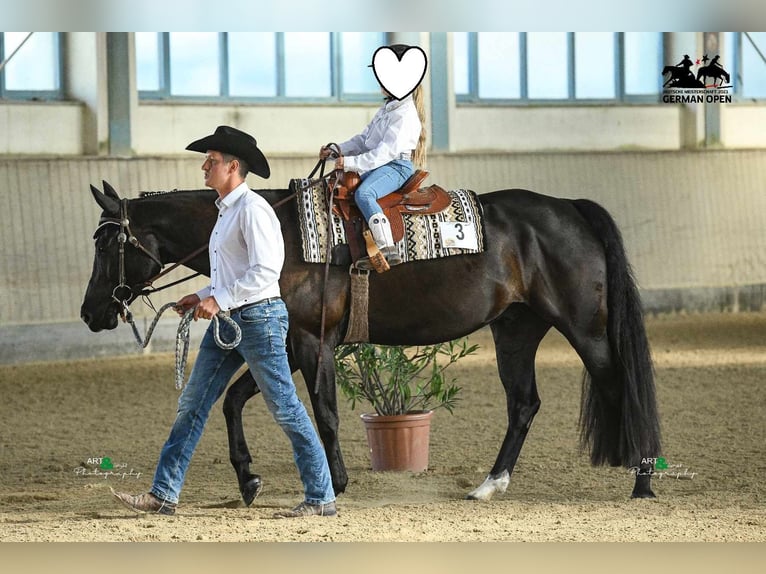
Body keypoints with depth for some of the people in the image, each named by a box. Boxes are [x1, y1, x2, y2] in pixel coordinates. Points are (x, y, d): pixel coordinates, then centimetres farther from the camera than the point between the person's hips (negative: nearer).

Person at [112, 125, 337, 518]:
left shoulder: (251, 209, -14)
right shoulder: (225, 211, 16)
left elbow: (265, 270, -22)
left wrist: (220, 300, -22)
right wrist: (203, 297, 13)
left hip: (259, 317, -10)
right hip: (228, 322, 10)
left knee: (285, 408, -4)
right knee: (192, 404, 7)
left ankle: (321, 499, 3)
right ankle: (163, 495, 10)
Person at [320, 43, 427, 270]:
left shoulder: (405, 113, -14)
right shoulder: (387, 107, 19)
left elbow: (387, 151, -23)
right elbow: (363, 139, 24)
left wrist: (351, 163, -26)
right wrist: (337, 151, 11)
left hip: (396, 166, -11)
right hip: (377, 164, 11)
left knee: (363, 193, -36)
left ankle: (388, 249, -43)